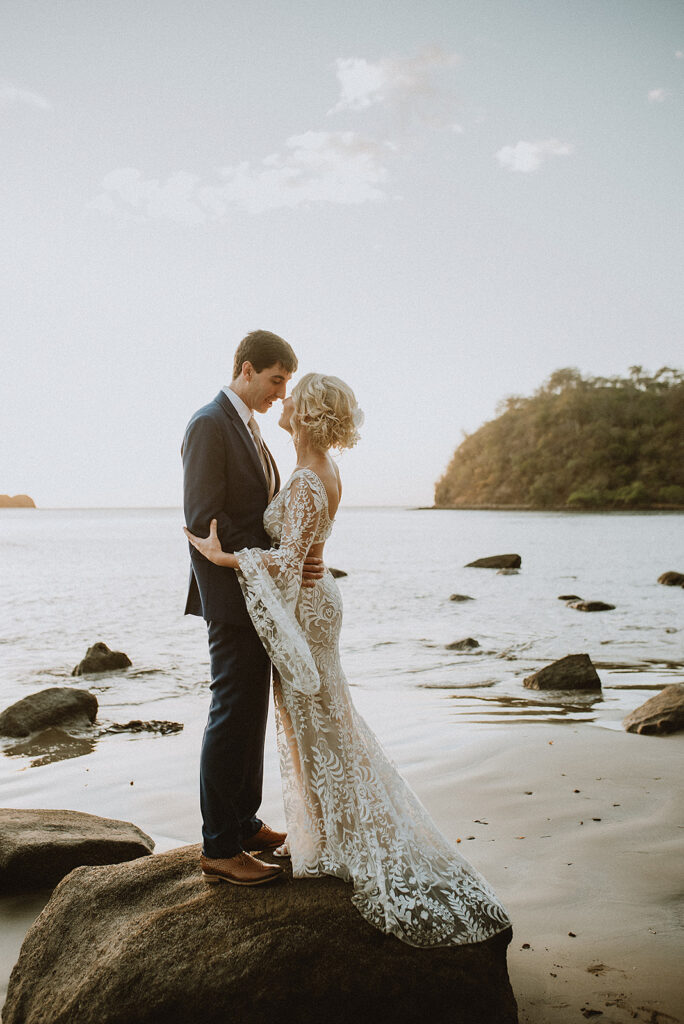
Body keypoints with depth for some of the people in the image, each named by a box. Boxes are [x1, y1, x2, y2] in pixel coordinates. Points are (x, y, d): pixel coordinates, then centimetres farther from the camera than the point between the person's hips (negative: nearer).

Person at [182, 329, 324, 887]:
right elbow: (204, 518, -20)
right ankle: (219, 847, 9)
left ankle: (245, 824, 29)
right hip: (232, 595, -10)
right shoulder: (209, 424, -13)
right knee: (233, 714, -3)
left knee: (250, 713, 16)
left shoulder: (249, 429, 17)